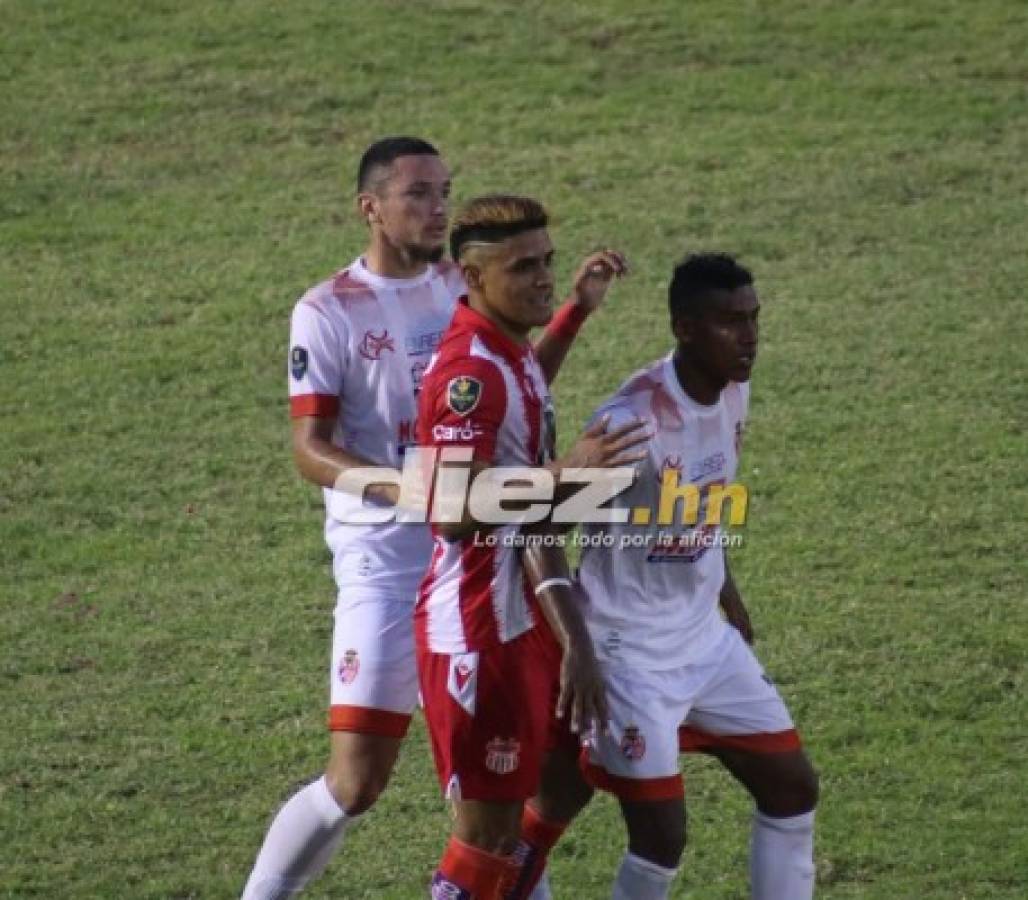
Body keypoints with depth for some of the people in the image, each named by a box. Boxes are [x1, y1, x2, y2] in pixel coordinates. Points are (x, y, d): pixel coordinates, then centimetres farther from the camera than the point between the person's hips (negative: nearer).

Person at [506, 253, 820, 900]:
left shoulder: (732, 393, -1)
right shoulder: (635, 421, -26)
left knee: (793, 787, 9)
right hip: (630, 651, -8)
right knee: (663, 833, -8)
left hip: (707, 639, 8)